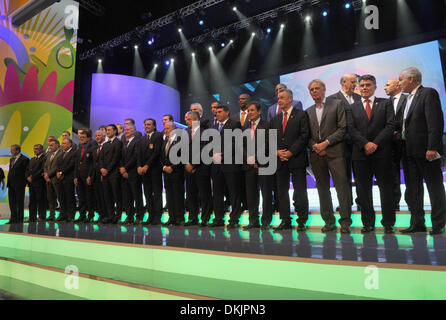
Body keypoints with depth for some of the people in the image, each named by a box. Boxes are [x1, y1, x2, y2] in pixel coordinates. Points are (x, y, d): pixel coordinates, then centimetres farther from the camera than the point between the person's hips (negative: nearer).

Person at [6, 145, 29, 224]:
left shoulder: (24, 159, -9)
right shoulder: (11, 159, 18)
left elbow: (26, 172, -10)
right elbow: (11, 171, 20)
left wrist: (24, 182, -10)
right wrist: (9, 182, 11)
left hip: (19, 184, -8)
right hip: (11, 184, 8)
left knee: (20, 202, -1)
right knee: (12, 202, 11)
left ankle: (19, 219, 5)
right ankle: (13, 218, 19)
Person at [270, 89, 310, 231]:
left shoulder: (301, 115, 2)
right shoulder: (275, 119, 17)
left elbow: (304, 136, -7)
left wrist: (291, 152, -14)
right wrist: (277, 151, -5)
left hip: (297, 160, -5)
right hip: (280, 161, 5)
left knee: (300, 191, 0)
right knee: (282, 191, 7)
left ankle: (302, 221, 9)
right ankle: (285, 221, 15)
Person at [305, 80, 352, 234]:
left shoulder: (337, 104, 4)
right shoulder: (308, 112, 16)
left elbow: (343, 128, -4)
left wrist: (326, 143, -11)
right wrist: (314, 146, -5)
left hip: (334, 152, -4)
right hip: (316, 155, 4)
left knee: (342, 186, -7)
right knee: (322, 188, 7)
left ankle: (345, 221, 2)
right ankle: (329, 221, 16)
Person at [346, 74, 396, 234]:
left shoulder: (385, 104, 10)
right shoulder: (352, 108, 13)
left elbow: (390, 125, -1)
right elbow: (351, 129, 2)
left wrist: (375, 143, -12)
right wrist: (365, 144, -12)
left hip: (381, 152, -1)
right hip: (360, 154, 1)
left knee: (386, 187, 2)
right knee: (363, 190, 3)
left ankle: (388, 223, 11)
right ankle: (368, 223, 12)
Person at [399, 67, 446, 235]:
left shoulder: (429, 93, -7)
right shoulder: (409, 98, 18)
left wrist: (432, 147, -22)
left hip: (426, 151, -9)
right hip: (410, 152, 9)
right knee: (413, 189, 10)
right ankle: (417, 223, 18)